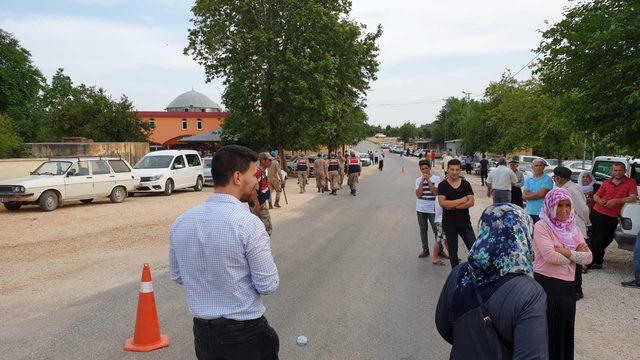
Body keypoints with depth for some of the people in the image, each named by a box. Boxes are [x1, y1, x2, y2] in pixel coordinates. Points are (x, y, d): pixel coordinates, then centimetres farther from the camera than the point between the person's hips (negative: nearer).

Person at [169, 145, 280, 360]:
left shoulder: (180, 223, -5)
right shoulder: (248, 224, -22)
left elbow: (177, 276, 7)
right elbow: (269, 286, -16)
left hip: (202, 332, 6)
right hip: (245, 332, -5)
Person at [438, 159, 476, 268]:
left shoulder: (466, 184, 2)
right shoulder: (442, 185, -3)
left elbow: (471, 202, -8)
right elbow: (442, 203, -17)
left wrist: (453, 205, -16)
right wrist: (461, 200, -13)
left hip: (465, 222, 1)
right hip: (449, 223, -1)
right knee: (452, 251, 10)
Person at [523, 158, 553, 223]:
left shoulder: (547, 179, -3)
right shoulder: (528, 180, 13)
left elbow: (541, 194, -13)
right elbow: (524, 196, 3)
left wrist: (529, 194, -1)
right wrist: (536, 194, -9)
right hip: (530, 212, 5)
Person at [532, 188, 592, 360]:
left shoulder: (572, 228, 10)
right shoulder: (541, 226, -9)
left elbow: (588, 257, 2)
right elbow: (550, 256, -21)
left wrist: (564, 251, -13)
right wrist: (576, 253, -9)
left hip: (568, 286, 6)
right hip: (546, 285, -6)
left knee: (565, 330, 14)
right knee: (546, 331, 4)